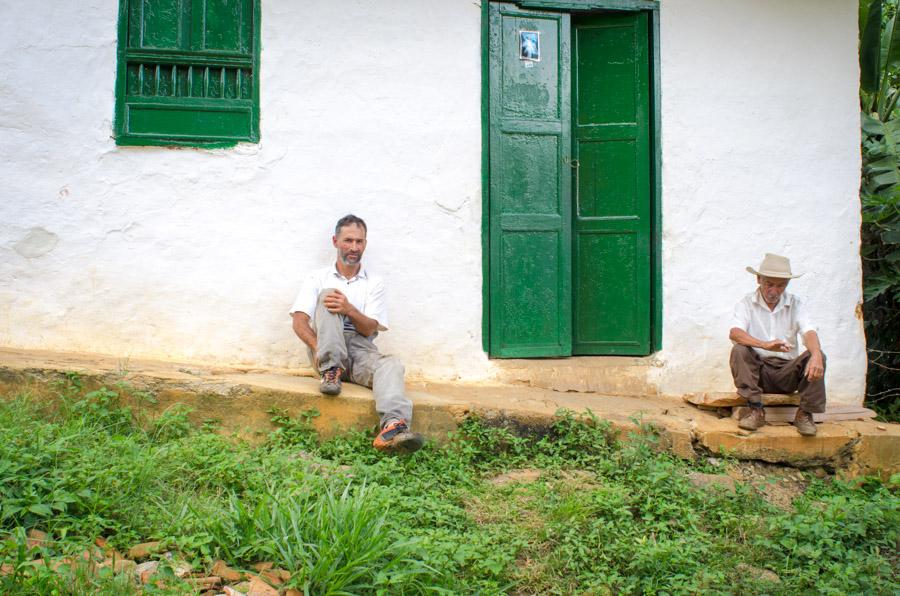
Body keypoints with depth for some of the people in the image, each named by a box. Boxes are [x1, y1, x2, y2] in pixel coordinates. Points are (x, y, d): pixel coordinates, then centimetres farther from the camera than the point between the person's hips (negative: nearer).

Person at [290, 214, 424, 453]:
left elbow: (370, 328, 2)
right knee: (328, 295, -20)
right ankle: (330, 371, -30)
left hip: (360, 348, 1)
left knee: (391, 363, -33)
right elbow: (299, 322, 0)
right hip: (327, 351, 0)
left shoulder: (374, 283, 15)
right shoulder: (318, 278, 13)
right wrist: (317, 347, -22)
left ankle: (393, 427, -61)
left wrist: (349, 310, -20)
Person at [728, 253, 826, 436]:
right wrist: (765, 345, -39)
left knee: (818, 356, -24)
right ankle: (755, 410, -28)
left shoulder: (795, 304, 5)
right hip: (758, 371, -1)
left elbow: (809, 332, -13)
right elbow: (734, 333, -20)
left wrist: (816, 355, -37)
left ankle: (804, 414, -17)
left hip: (788, 372, 1)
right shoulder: (747, 303, -1)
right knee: (739, 351, -29)